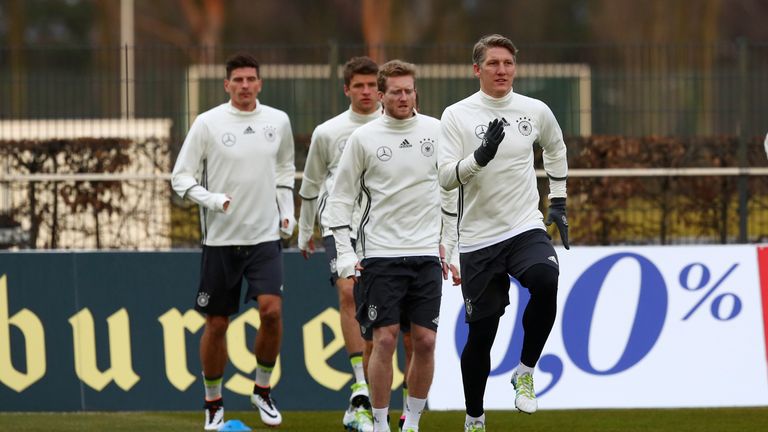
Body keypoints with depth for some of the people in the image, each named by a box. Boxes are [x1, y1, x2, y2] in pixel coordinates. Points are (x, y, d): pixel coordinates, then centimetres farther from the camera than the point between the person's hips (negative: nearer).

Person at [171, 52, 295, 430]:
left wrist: (287, 211, 11)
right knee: (216, 324, 3)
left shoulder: (278, 121, 5)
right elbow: (181, 177, -2)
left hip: (265, 236, 2)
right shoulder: (207, 123, -5)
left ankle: (262, 391, 4)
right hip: (220, 239, -2)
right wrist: (210, 199, -18)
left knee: (272, 311, -16)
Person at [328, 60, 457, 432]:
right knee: (385, 339, -7)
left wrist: (451, 244, 10)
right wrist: (345, 254, -3)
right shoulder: (363, 138, -1)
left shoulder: (436, 131, 4)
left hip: (427, 254, 2)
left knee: (425, 341, -1)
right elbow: (341, 197, 4)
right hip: (380, 253, -2)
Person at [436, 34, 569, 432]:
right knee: (481, 333, 3)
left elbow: (555, 149, 26)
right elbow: (446, 177, -13)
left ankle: (525, 371, -11)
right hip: (478, 238, -1)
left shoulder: (536, 112, 5)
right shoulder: (457, 116, -4)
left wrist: (558, 203, 22)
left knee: (546, 282, -31)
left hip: (526, 228, 1)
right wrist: (480, 157, -30)